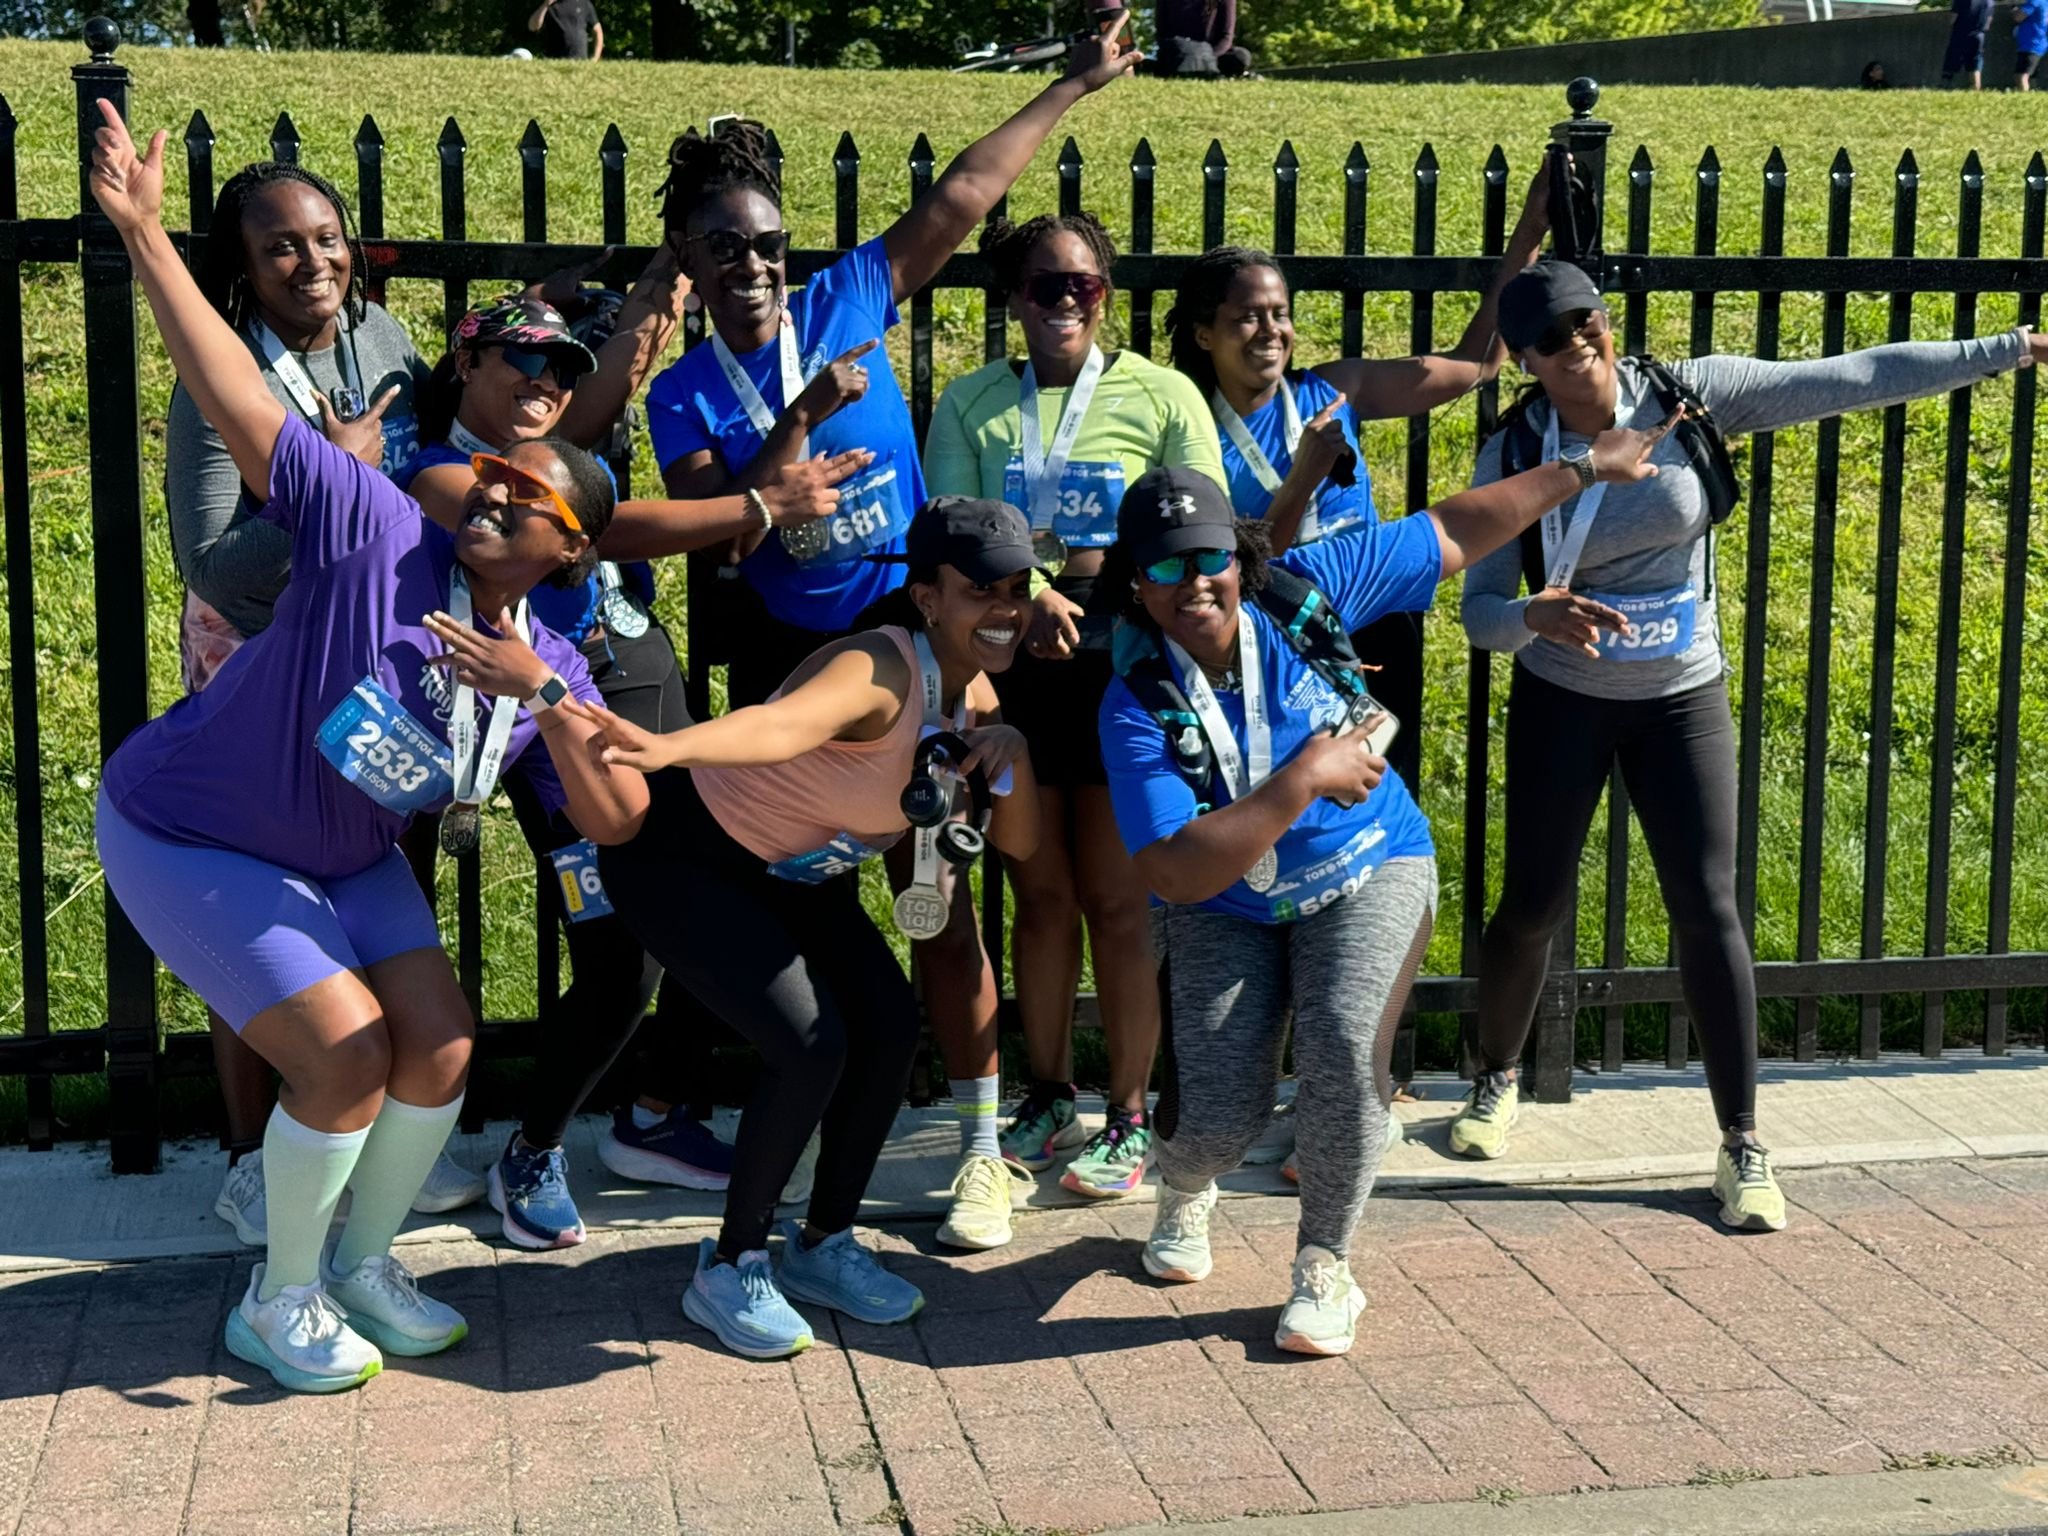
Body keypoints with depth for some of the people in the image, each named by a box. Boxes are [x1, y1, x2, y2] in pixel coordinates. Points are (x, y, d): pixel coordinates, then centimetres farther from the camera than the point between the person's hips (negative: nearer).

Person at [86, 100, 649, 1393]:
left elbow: (619, 822, -17)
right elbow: (240, 406, -31)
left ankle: (364, 1260, 26)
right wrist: (146, 235, -37)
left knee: (442, 1048, -1)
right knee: (349, 1054, -15)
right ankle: (279, 1300, 8)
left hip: (346, 860, 6)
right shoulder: (376, 530, -23)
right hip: (190, 836, -6)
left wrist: (543, 696, -32)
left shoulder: (553, 670, -8)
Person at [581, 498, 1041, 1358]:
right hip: (680, 856, -8)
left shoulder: (974, 693, -5)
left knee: (889, 1027, -2)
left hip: (794, 870, 9)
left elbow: (1017, 843, 1)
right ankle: (729, 1270, 1)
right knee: (811, 1046, -19)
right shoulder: (880, 674, -32)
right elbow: (784, 722, -54)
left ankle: (823, 1246, 18)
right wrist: (671, 747, -75)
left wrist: (1012, 755, -20)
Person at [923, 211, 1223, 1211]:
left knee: (1118, 898, 3)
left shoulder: (1162, 397, 1)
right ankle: (1048, 1099, 26)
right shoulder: (972, 404, 7)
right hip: (1013, 669, 3)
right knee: (1040, 892, 12)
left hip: (1125, 669, -2)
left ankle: (1129, 1118, 13)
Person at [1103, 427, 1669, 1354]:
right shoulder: (1137, 707, -21)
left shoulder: (1304, 591, -14)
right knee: (1219, 1115, -15)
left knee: (1343, 1045, -27)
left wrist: (1584, 468, 3)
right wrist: (1306, 779, -30)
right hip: (1228, 911, -1)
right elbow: (1179, 877, -30)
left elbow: (1451, 536, -1)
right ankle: (1184, 1194, 28)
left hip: (1370, 872, 1)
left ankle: (1324, 1267, -3)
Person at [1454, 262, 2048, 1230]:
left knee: (1707, 908, -5)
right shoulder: (1512, 456, -12)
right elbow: (1479, 610, -14)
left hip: (1682, 700, 1)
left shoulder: (1689, 394, -11)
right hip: (1561, 700, 0)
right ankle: (1497, 1081, 32)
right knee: (1531, 907, 3)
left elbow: (1853, 380, -10)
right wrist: (1538, 617, -38)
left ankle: (1742, 1146, 5)